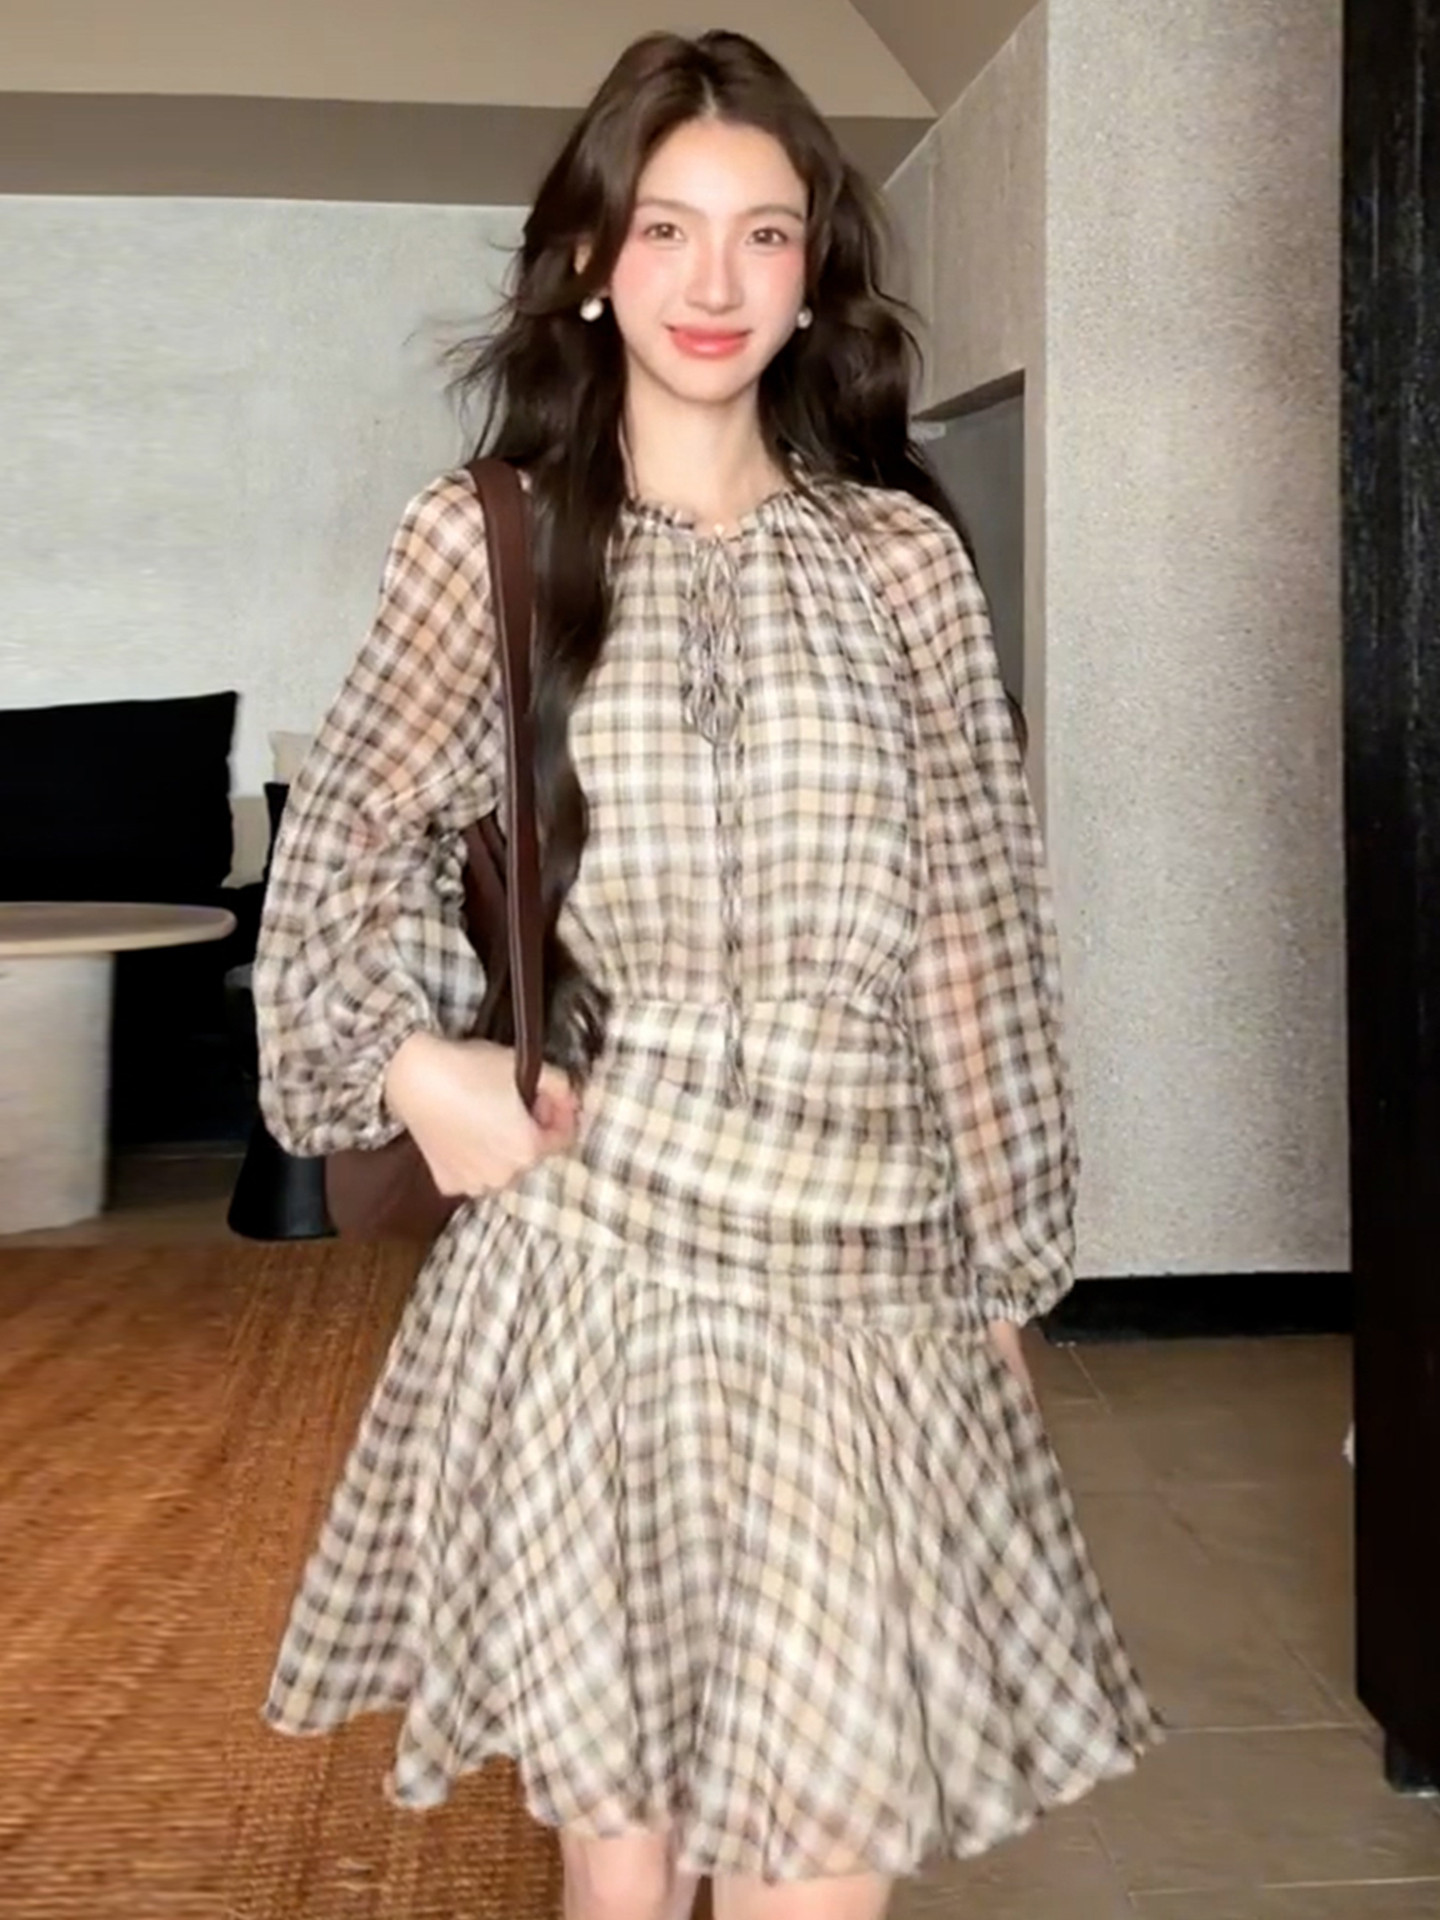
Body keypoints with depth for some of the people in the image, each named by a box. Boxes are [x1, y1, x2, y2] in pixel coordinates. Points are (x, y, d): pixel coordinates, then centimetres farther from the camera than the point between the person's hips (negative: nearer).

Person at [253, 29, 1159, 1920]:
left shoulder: (902, 554, 6)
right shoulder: (486, 542, 3)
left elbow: (972, 922, 6)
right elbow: (345, 851, 12)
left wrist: (1003, 1255, 7)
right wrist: (419, 1065, -4)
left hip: (862, 1260, 1)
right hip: (591, 1233, -1)